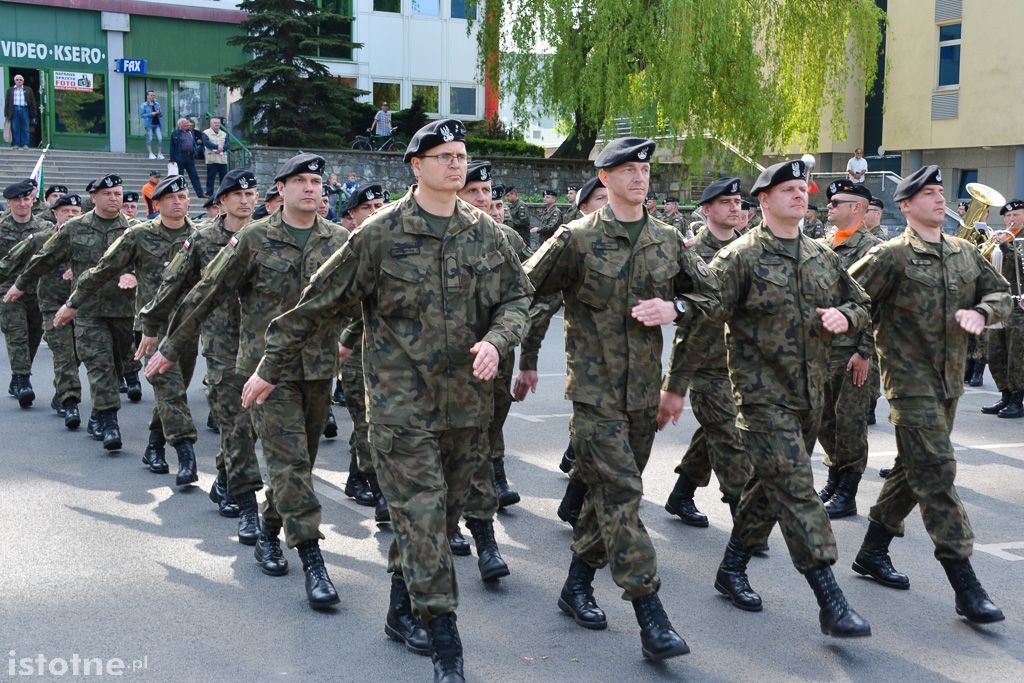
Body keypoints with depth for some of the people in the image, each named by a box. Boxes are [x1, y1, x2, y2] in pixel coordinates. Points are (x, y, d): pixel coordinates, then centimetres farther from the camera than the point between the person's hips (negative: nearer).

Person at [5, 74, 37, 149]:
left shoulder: (28, 90, 9)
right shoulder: (10, 90, 11)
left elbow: (33, 102, 7)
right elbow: (7, 102, 10)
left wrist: (34, 114, 0)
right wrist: (6, 114, 3)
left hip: (24, 109, -1)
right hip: (14, 109, 1)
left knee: (25, 128, 0)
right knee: (15, 128, 2)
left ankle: (25, 144, 4)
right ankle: (16, 144, 6)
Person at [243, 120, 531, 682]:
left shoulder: (485, 233, 5)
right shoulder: (382, 233, -8)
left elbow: (516, 298, 10)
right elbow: (320, 301, -3)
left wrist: (496, 340, -13)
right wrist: (269, 368, 1)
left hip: (466, 401, 5)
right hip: (401, 402, -5)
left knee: (442, 514, 13)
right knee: (422, 518, -7)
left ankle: (402, 611, 32)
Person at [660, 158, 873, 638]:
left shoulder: (822, 258, 11)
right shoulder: (741, 257, -10)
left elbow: (861, 304, 24)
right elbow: (700, 320, -13)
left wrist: (844, 316, -2)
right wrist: (675, 386, -16)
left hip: (809, 395, 7)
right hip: (763, 395, -7)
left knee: (771, 484, 16)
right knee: (797, 491, -11)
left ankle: (731, 570, 32)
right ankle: (831, 602, -9)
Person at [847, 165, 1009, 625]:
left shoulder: (965, 253, 10)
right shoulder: (891, 256, -10)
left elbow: (1002, 293, 15)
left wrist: (981, 312, -5)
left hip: (950, 379, 7)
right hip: (910, 379, -7)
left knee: (913, 468, 15)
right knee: (936, 473, -11)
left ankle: (872, 552, 31)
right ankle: (965, 586, -9)